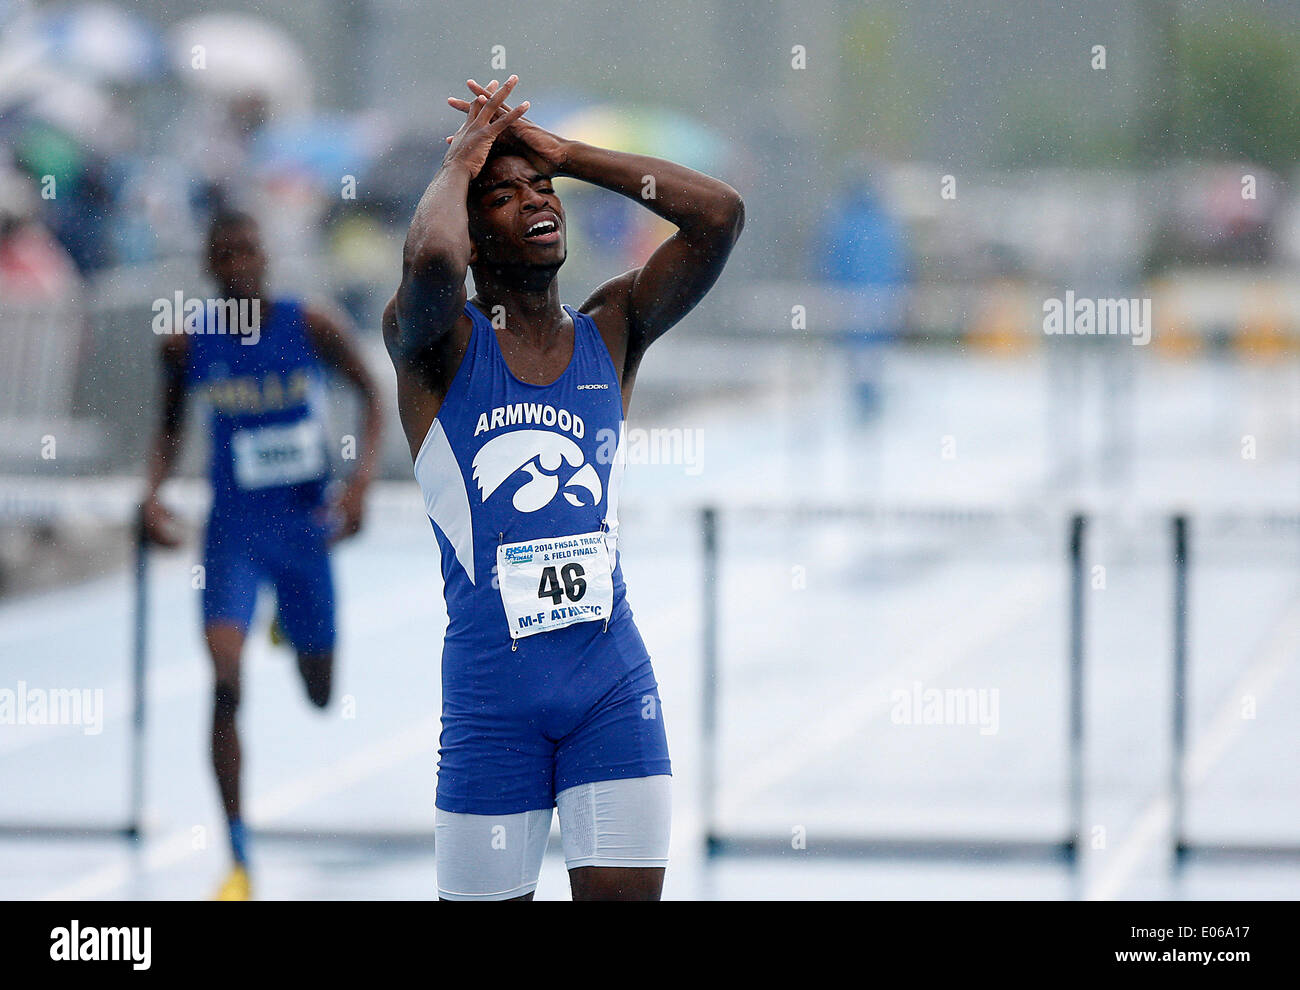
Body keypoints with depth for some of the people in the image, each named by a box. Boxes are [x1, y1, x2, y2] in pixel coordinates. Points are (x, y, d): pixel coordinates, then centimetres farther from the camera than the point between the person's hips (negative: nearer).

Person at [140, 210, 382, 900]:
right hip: (233, 532, -1)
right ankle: (238, 862, -14)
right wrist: (153, 493, -9)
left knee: (320, 695, 13)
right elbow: (170, 427, 9)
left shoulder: (310, 327, -11)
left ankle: (294, 628, 53)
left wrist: (361, 480, -12)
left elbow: (371, 394, 1)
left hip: (304, 529, 1)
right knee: (225, 682, -19)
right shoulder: (187, 346, -7)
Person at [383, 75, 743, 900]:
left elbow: (721, 215, -2)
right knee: (486, 895, 5)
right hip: (490, 692, -3)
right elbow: (429, 262, -26)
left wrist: (563, 153, 0)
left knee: (626, 894, -5)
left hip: (613, 683, 3)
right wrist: (460, 163, -6)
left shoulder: (611, 335, 9)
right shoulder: (438, 346, -2)